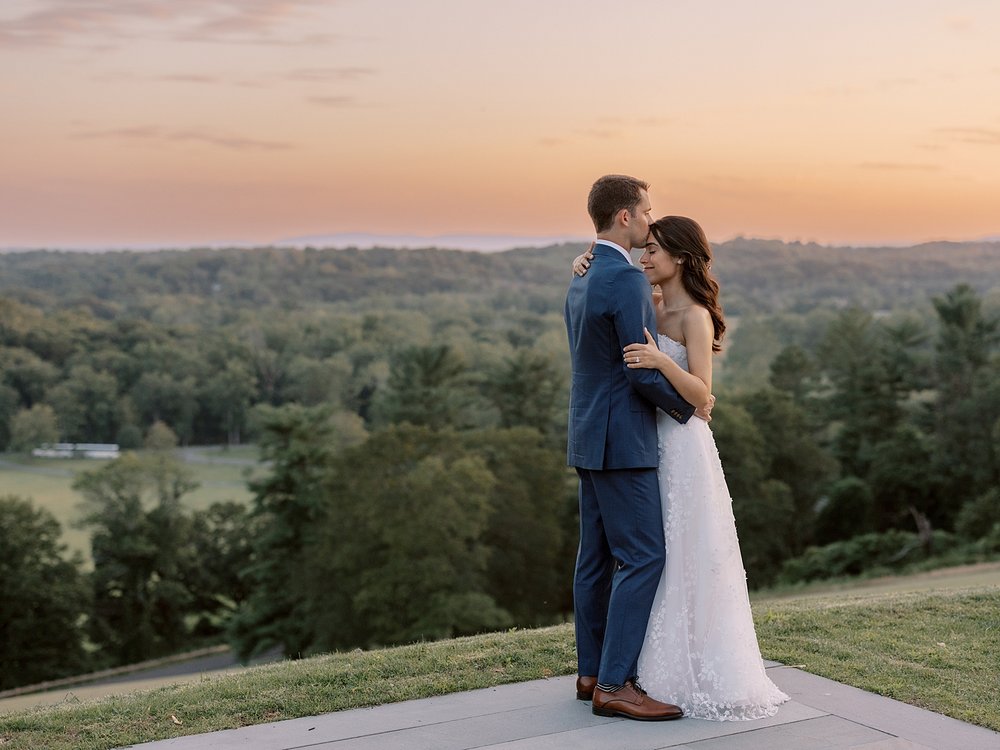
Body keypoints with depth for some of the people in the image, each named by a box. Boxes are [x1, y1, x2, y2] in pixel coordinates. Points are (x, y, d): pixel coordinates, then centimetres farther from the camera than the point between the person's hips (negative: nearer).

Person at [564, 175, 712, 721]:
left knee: (597, 556, 12)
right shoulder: (626, 279, -17)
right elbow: (641, 372, -20)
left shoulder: (581, 279, 13)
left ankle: (593, 673, 18)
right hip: (621, 440, -10)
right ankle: (615, 684, -6)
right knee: (643, 557, -7)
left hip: (590, 436, 10)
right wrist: (687, 405, -4)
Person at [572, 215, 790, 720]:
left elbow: (700, 393, -18)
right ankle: (661, 668, 24)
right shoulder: (650, 303, 7)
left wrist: (661, 361, -33)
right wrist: (586, 266, -2)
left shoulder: (695, 316, -12)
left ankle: (702, 675, 10)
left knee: (684, 561, -1)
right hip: (648, 440, 7)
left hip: (680, 446, -7)